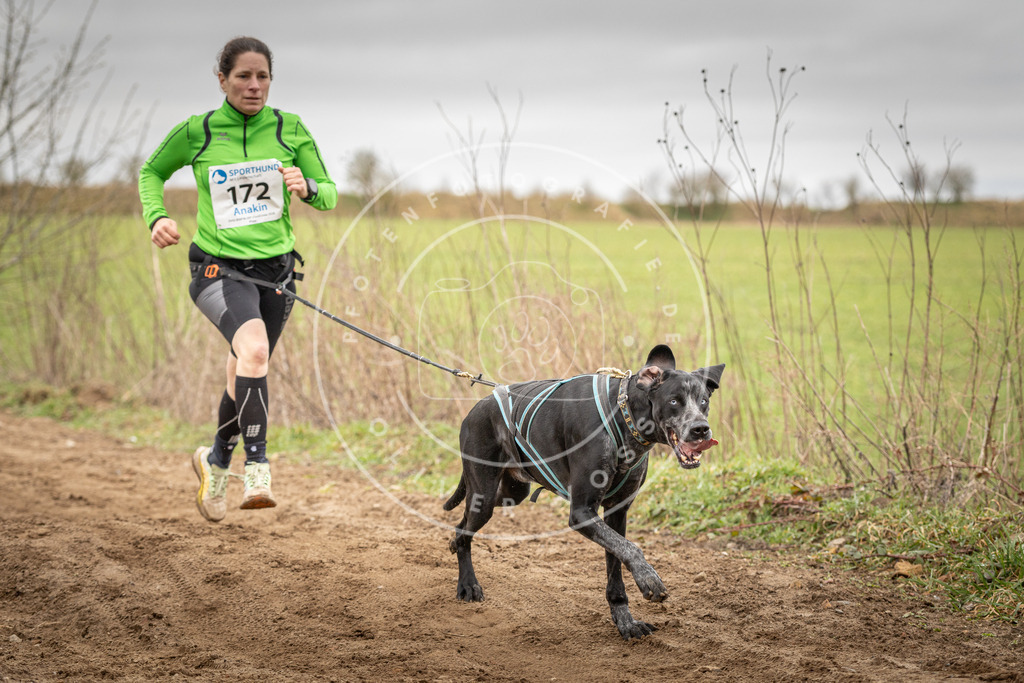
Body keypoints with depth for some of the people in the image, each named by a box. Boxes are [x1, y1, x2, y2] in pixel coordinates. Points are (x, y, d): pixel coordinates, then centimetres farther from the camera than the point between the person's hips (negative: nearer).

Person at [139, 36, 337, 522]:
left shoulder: (290, 129, -1)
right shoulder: (196, 132, -4)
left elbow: (330, 195, 4)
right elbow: (152, 172, 13)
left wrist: (308, 187, -18)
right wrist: (156, 217, -5)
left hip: (274, 268, 3)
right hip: (218, 267, -3)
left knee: (246, 374, 16)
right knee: (254, 349, -32)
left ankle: (215, 460, 42)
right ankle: (257, 466, -29)